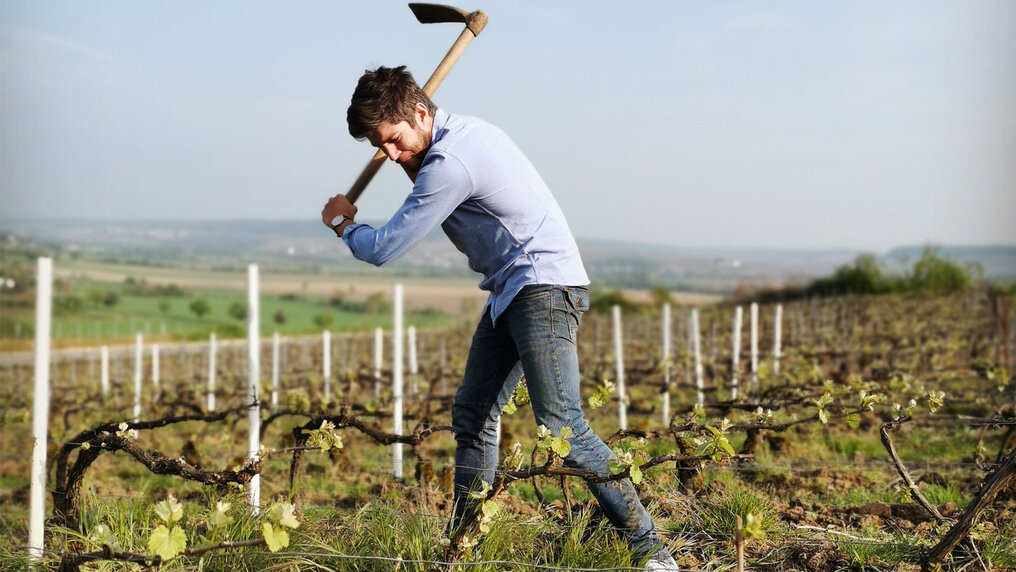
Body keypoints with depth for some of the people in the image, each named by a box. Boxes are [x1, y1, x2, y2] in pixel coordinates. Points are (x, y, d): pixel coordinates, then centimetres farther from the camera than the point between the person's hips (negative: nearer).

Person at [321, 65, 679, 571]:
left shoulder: (450, 163, -20)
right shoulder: (463, 132, 10)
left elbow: (384, 249, -14)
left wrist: (344, 224, 7)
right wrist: (407, 162, 13)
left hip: (545, 286, -11)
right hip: (513, 290, 11)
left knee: (560, 424, -18)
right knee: (472, 413, 7)